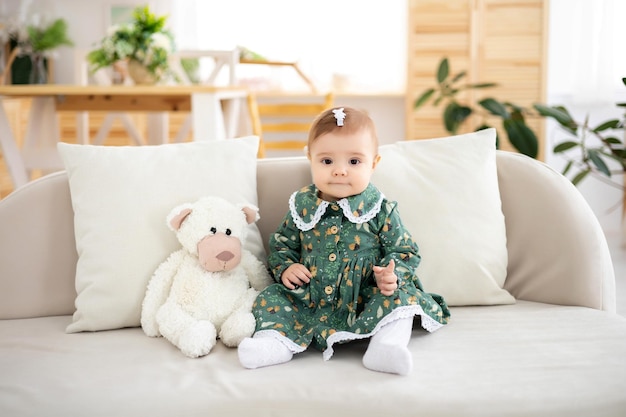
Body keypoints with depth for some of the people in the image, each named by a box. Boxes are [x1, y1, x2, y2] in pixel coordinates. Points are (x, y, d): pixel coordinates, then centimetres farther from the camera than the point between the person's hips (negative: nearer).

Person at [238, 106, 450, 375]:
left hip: (364, 303, -2)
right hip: (308, 301, 2)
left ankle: (387, 344, -36)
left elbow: (404, 251, 2)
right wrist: (285, 269, -4)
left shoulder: (381, 210, -3)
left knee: (399, 295, -25)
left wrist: (391, 274, -19)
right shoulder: (301, 207, 4)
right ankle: (276, 341, -28)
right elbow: (281, 245, 17)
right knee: (271, 297, -12)